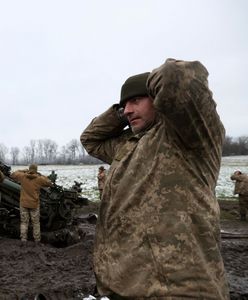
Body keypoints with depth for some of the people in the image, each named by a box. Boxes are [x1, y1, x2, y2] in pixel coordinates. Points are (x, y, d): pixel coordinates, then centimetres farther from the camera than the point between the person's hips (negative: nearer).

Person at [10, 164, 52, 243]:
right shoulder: (39, 179, -10)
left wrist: (23, 171, 17)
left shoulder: (23, 176, -6)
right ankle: (37, 240, 17)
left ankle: (23, 240, 5)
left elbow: (12, 175, 12)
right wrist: (42, 176, 9)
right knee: (36, 223, 12)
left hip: (24, 204, 1)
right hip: (34, 204, -1)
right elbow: (49, 183, 5)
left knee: (24, 222, 10)